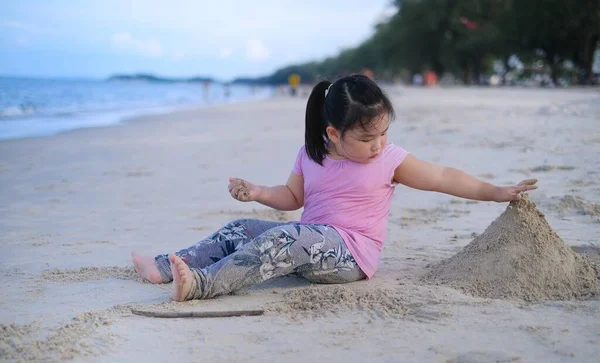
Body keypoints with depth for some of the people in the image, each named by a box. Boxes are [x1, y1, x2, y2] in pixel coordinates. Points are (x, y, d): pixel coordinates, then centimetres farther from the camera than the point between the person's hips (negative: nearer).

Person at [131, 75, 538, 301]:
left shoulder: (391, 160, -5)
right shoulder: (310, 157, 4)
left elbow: (444, 178, 0)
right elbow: (293, 197, 16)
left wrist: (497, 192, -3)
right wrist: (257, 193, -1)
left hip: (351, 254, -6)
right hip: (311, 242, 6)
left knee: (283, 239, -31)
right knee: (241, 229, 2)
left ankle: (201, 284, -41)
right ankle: (166, 267, -2)